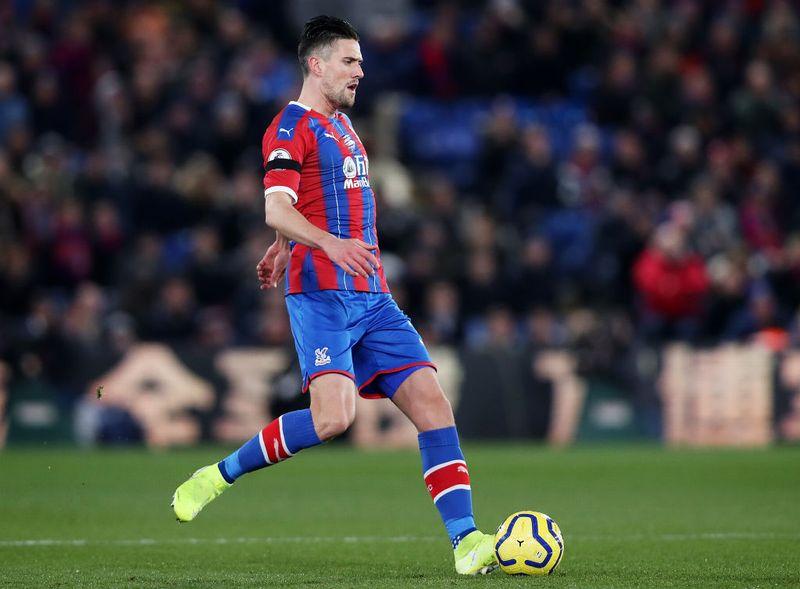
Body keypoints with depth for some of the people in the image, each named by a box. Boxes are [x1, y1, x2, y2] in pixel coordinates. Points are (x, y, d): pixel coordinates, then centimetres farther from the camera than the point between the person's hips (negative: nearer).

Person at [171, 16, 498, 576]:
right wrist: (329, 243, -33)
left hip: (372, 297, 8)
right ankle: (216, 477, -5)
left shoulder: (342, 125, 21)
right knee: (334, 416, -23)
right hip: (322, 294, -8)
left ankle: (466, 541, -10)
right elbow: (278, 209, -18)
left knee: (431, 400, -5)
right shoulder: (292, 126, -5)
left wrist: (283, 247, 38)